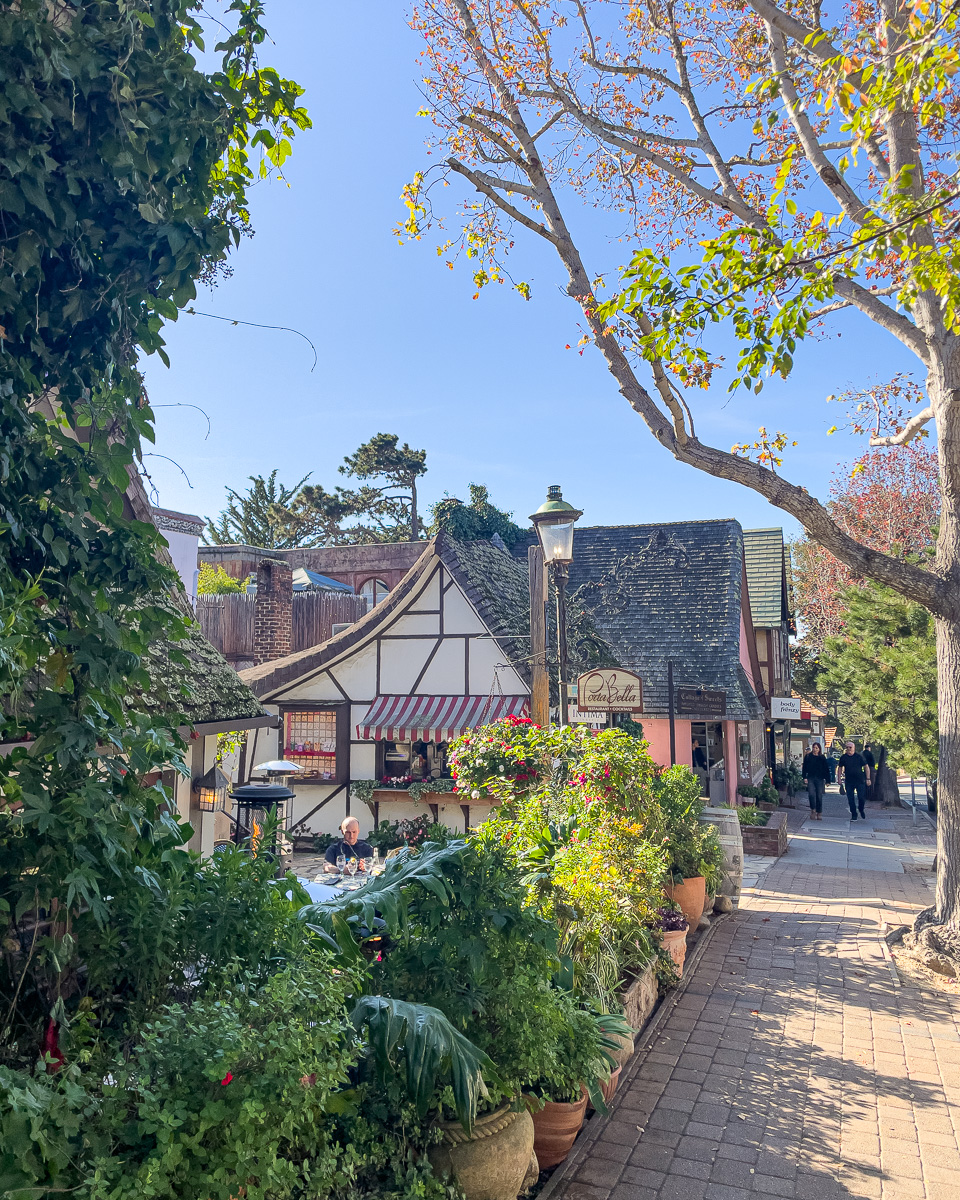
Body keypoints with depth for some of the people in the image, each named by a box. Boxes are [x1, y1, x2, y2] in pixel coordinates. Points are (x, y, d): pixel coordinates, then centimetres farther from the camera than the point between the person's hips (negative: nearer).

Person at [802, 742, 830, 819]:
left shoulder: (822, 758, 6)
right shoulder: (808, 757, 6)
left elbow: (826, 769, 8)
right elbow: (804, 768, 6)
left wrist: (827, 780, 4)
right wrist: (805, 777, -4)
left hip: (820, 779, 0)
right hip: (811, 779, 0)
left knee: (819, 796, 2)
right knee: (811, 794, -15)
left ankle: (819, 813, 13)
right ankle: (813, 810, 3)